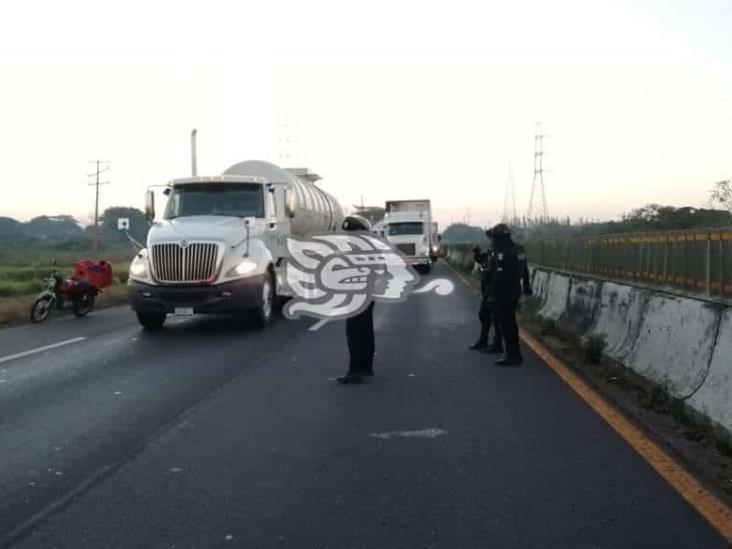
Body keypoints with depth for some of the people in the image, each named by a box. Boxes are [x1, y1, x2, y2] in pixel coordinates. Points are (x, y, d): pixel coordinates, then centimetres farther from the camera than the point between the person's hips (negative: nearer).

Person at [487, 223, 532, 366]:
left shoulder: (501, 253, -19)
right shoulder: (518, 249, 10)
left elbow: (498, 276, -23)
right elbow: (525, 270, 23)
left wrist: (493, 294, -19)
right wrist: (526, 286, 34)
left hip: (503, 294, -9)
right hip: (515, 291, 9)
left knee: (506, 324, -2)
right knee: (510, 322, 18)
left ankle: (512, 355, 1)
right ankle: (515, 354, 27)